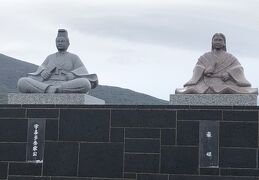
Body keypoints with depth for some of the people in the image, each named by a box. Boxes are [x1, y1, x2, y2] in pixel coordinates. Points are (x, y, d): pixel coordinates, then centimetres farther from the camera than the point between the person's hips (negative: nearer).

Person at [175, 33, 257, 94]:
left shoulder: (230, 57, 20)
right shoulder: (204, 57, 23)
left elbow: (238, 68, 5)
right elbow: (198, 68, 8)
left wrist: (229, 74, -16)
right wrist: (204, 71, -15)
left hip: (225, 82, 0)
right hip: (207, 82, 0)